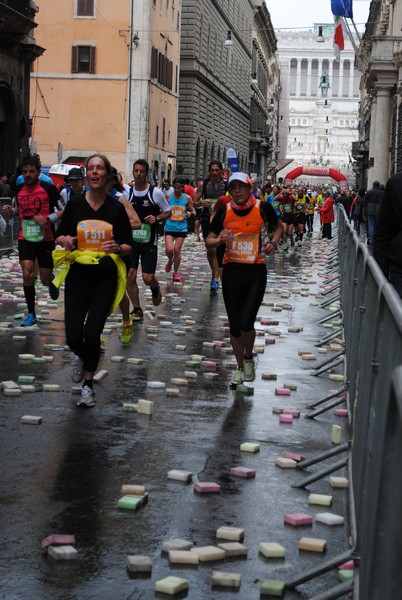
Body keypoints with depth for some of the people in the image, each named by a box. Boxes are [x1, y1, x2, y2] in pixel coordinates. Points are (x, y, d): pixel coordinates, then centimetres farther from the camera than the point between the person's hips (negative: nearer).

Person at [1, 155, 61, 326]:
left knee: (45, 280, 4)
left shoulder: (48, 188, -10)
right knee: (27, 275, -10)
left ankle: (52, 281, 44)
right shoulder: (19, 189, 4)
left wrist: (47, 219, -24)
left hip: (45, 239, -3)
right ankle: (31, 314, 2)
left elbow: (63, 211, -8)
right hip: (25, 239, 3)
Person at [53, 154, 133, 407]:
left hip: (105, 279, -1)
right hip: (77, 275, 1)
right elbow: (60, 236, 9)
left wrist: (118, 248, -18)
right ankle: (81, 357, 35)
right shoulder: (75, 204, 0)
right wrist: (66, 241, -14)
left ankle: (88, 384, 16)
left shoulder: (116, 208, -1)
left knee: (92, 333, -7)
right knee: (73, 336, -3)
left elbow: (129, 246, 4)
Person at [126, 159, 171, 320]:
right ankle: (137, 309, 14)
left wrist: (157, 218, -15)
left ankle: (155, 289, 32)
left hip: (149, 241, -2)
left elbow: (168, 212, 2)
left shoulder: (156, 193, -7)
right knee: (130, 275, -2)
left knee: (148, 278, -6)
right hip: (131, 240, 2)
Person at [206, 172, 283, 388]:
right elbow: (209, 241, 5)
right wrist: (219, 239, -17)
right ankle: (240, 368, 29)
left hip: (256, 272, -2)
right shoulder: (224, 212, -2)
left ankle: (249, 358, 20)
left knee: (246, 323, -12)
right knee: (234, 325, 9)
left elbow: (279, 226, 14)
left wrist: (273, 243, -4)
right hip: (231, 272, 2)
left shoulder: (262, 208, -6)